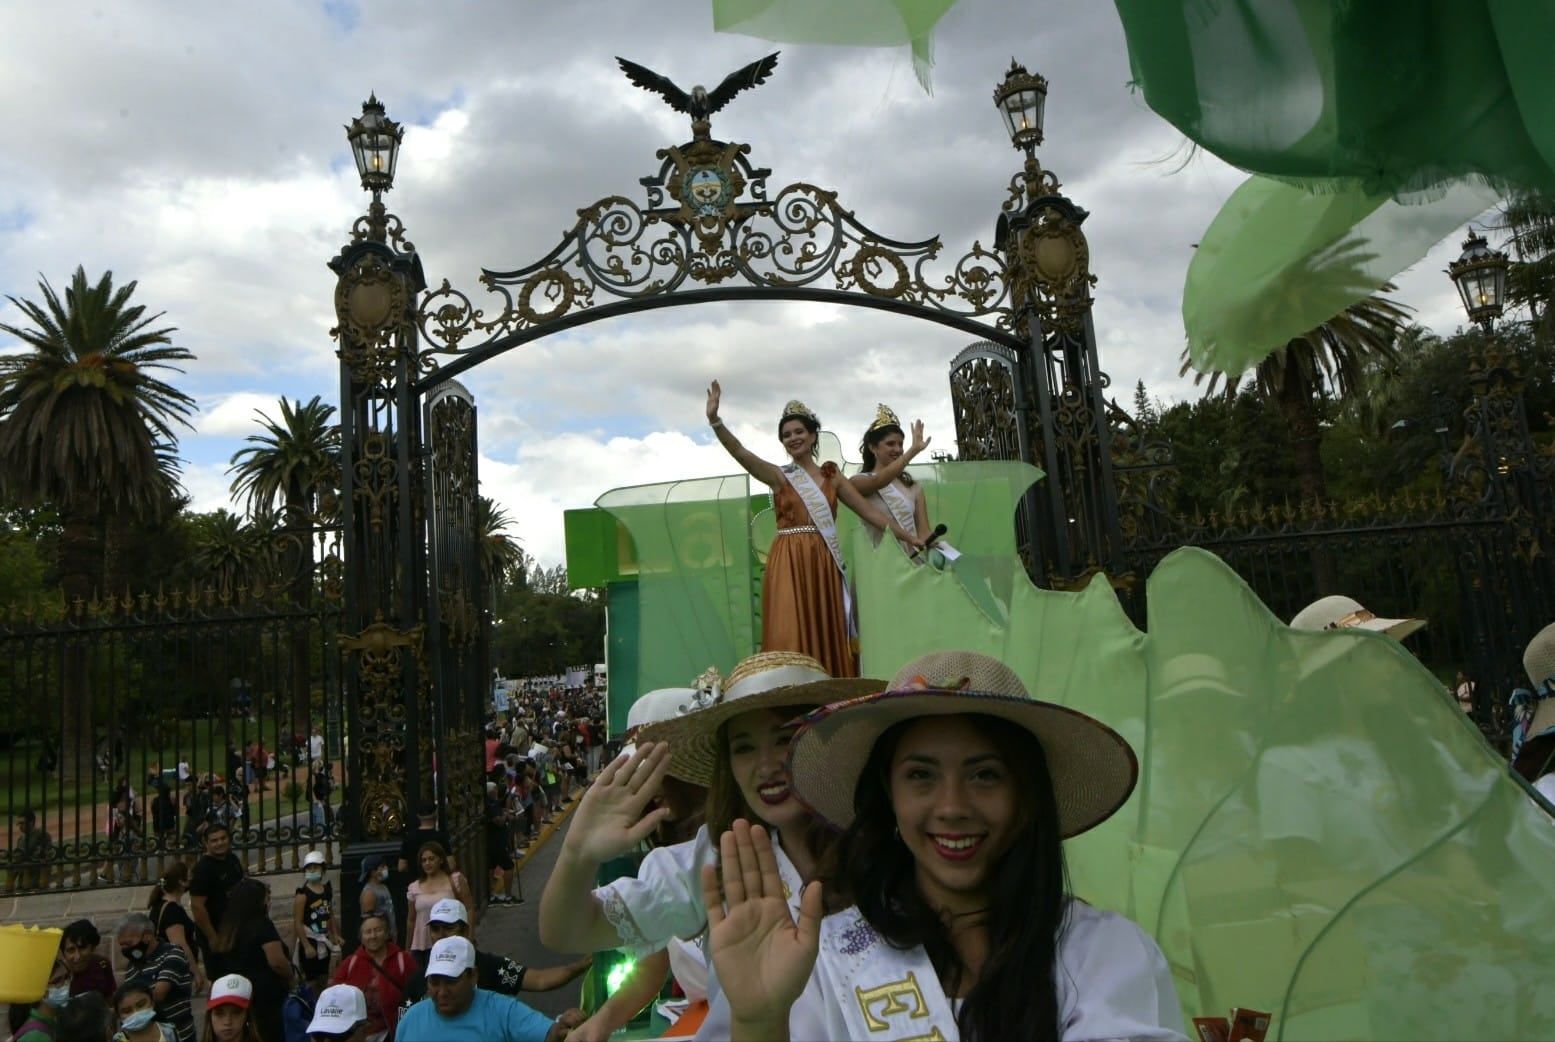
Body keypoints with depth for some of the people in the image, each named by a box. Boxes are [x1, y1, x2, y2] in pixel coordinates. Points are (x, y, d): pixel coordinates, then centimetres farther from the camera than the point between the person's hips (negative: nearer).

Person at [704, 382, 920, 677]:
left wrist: (909, 537, 7)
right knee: (792, 638, -6)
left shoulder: (832, 475, 12)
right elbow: (740, 453, -11)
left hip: (824, 564, 3)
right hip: (789, 564, -3)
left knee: (829, 637, 4)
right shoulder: (778, 476, 4)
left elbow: (869, 510, 11)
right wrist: (715, 420, -27)